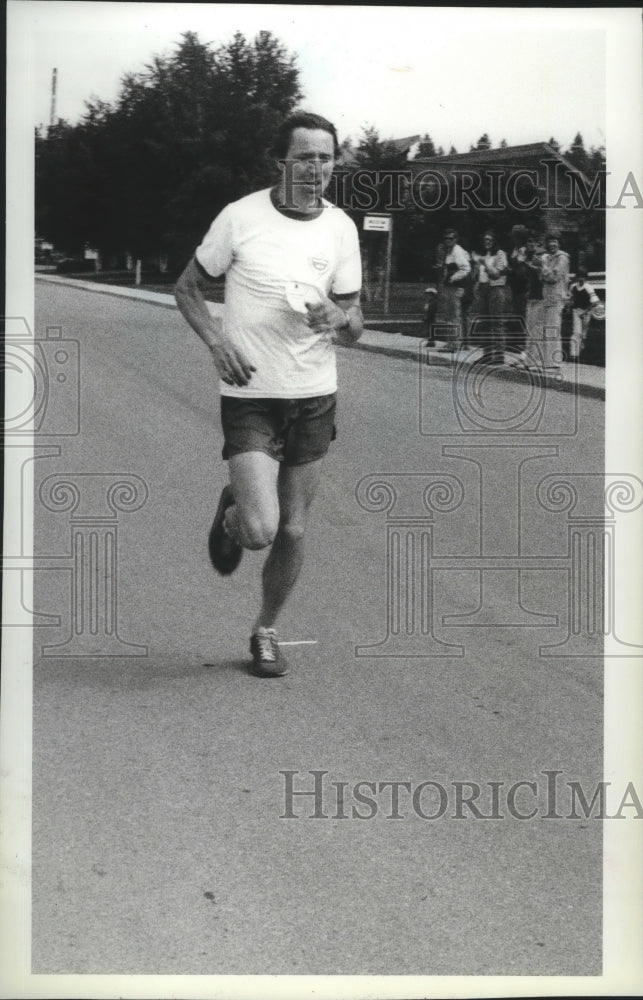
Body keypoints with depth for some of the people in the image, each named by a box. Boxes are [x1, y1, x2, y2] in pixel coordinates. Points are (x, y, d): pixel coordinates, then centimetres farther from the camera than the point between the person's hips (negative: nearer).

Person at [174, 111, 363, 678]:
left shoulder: (341, 228, 1)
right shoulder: (241, 217, -7)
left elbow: (354, 329, 6)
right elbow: (188, 289, 5)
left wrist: (339, 319, -18)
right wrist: (217, 341, -13)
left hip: (315, 397, 3)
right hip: (250, 394, -3)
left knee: (292, 532, 8)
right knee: (260, 530, -16)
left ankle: (266, 632, 31)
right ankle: (230, 513, 22)